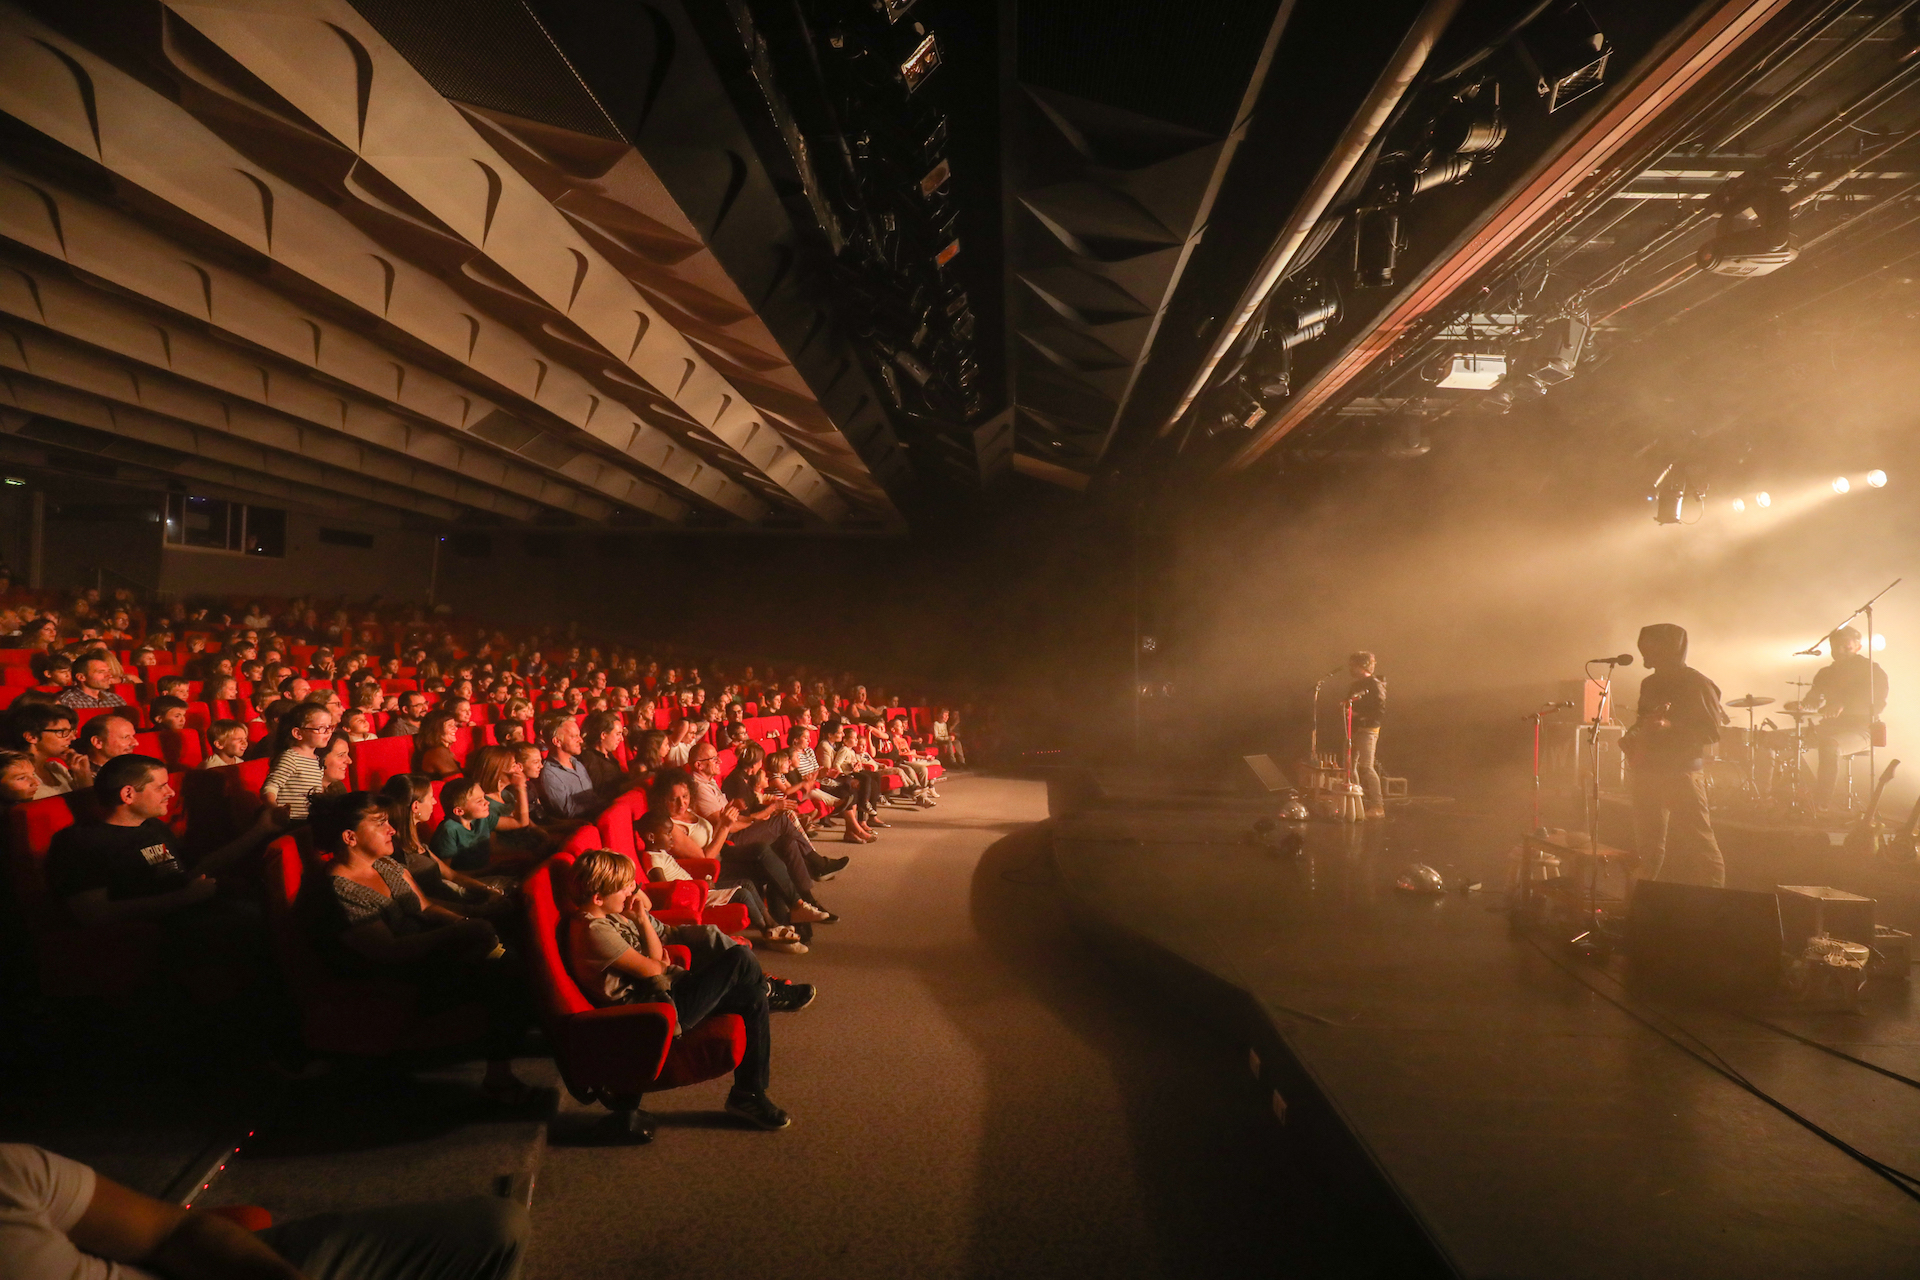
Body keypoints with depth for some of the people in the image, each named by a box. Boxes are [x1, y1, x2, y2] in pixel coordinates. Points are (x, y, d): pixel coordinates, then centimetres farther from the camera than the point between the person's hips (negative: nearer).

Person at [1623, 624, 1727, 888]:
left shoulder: (1696, 684, -7)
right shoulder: (1650, 683, 16)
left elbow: (1713, 731, -13)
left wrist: (1669, 727, -24)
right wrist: (1633, 741, 7)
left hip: (1683, 770, -7)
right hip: (1649, 771, 7)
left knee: (1699, 841, -10)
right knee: (1649, 843, 13)